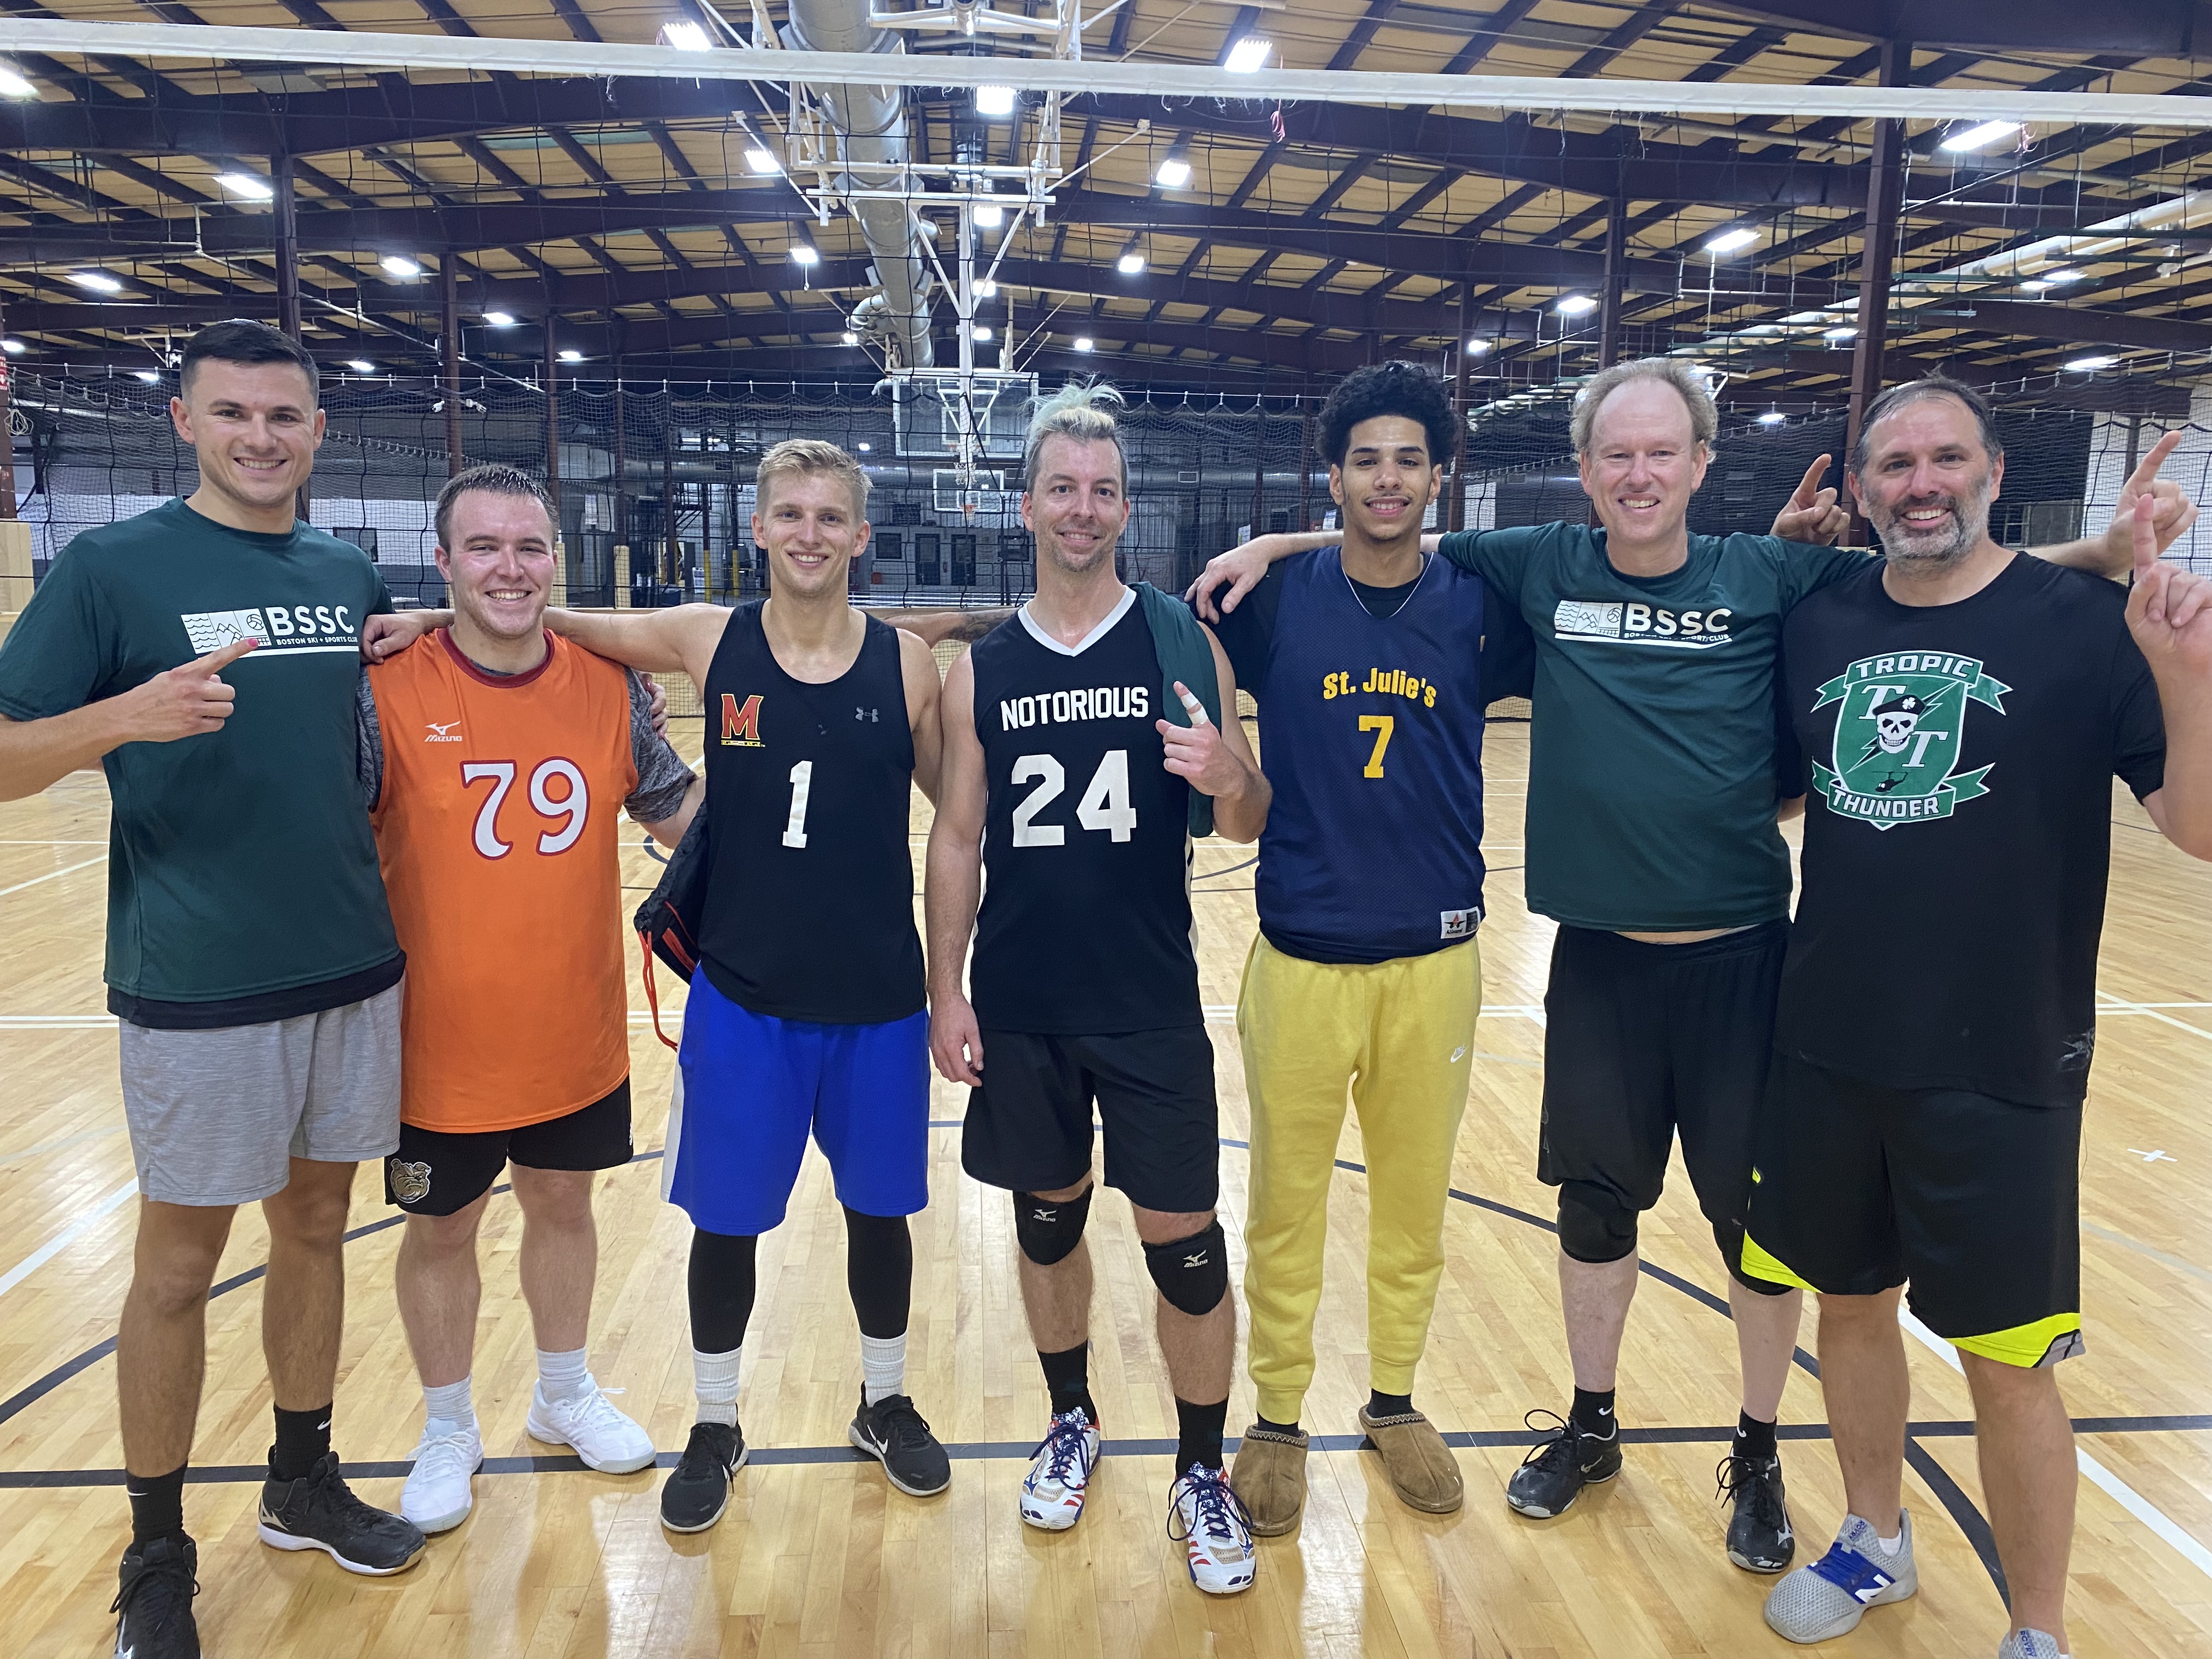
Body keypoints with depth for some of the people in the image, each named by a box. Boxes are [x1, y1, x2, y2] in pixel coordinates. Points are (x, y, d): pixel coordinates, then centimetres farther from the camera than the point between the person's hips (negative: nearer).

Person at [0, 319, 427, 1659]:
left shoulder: (351, 576, 8)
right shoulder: (110, 567, -6)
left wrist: (382, 852, 4)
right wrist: (123, 716, -26)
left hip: (356, 970, 5)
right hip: (200, 985, -4)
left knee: (316, 1225, 16)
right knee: (180, 1263, 7)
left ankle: (304, 1482, 34)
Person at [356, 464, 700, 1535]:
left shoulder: (609, 689, -4)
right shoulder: (388, 694, -14)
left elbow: (678, 817, 8)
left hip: (577, 1035, 3)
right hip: (443, 1044, -3)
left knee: (563, 1206, 21)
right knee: (441, 1232, 15)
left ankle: (564, 1397, 45)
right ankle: (448, 1432, 40)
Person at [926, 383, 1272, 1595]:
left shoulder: (1182, 642, -2)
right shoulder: (981, 668, 3)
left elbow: (1247, 823, -1)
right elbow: (957, 838, 5)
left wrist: (1230, 781, -25)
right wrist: (945, 990, 0)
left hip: (1152, 1004, -2)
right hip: (1018, 1006, 2)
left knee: (1185, 1244, 3)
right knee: (1047, 1221, 16)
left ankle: (1201, 1473, 24)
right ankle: (1071, 1423, 39)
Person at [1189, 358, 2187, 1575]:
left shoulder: (1770, 577, -1)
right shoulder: (1540, 570, 1)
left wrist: (2111, 548, -9)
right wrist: (1271, 544, 2)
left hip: (1740, 957, -1)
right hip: (1597, 958, 1)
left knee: (1758, 1218, 11)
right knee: (1594, 1201, 15)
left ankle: (1758, 1459, 34)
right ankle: (1591, 1426, 37)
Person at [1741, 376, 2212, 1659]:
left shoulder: (2085, 624, -7)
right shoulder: (1818, 626, 3)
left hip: (2003, 1069, -4)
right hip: (1830, 1049, 4)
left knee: (2007, 1361, 7)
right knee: (1852, 1303, 18)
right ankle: (1877, 1545, 41)